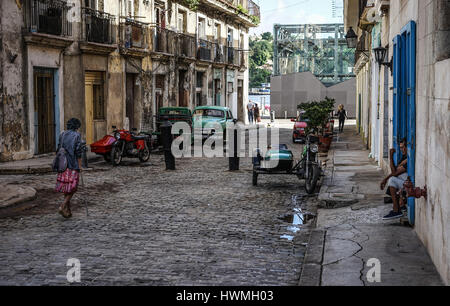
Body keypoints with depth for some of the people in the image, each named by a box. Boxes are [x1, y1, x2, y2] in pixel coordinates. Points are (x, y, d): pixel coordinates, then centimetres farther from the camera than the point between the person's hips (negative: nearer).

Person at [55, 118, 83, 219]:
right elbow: (78, 152, -10)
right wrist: (79, 166, -5)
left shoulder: (62, 135, 10)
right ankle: (63, 206, -14)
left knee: (66, 187, 10)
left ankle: (68, 210, 13)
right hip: (73, 165, -6)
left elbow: (59, 149, 12)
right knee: (72, 187, 0)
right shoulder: (76, 135, -7)